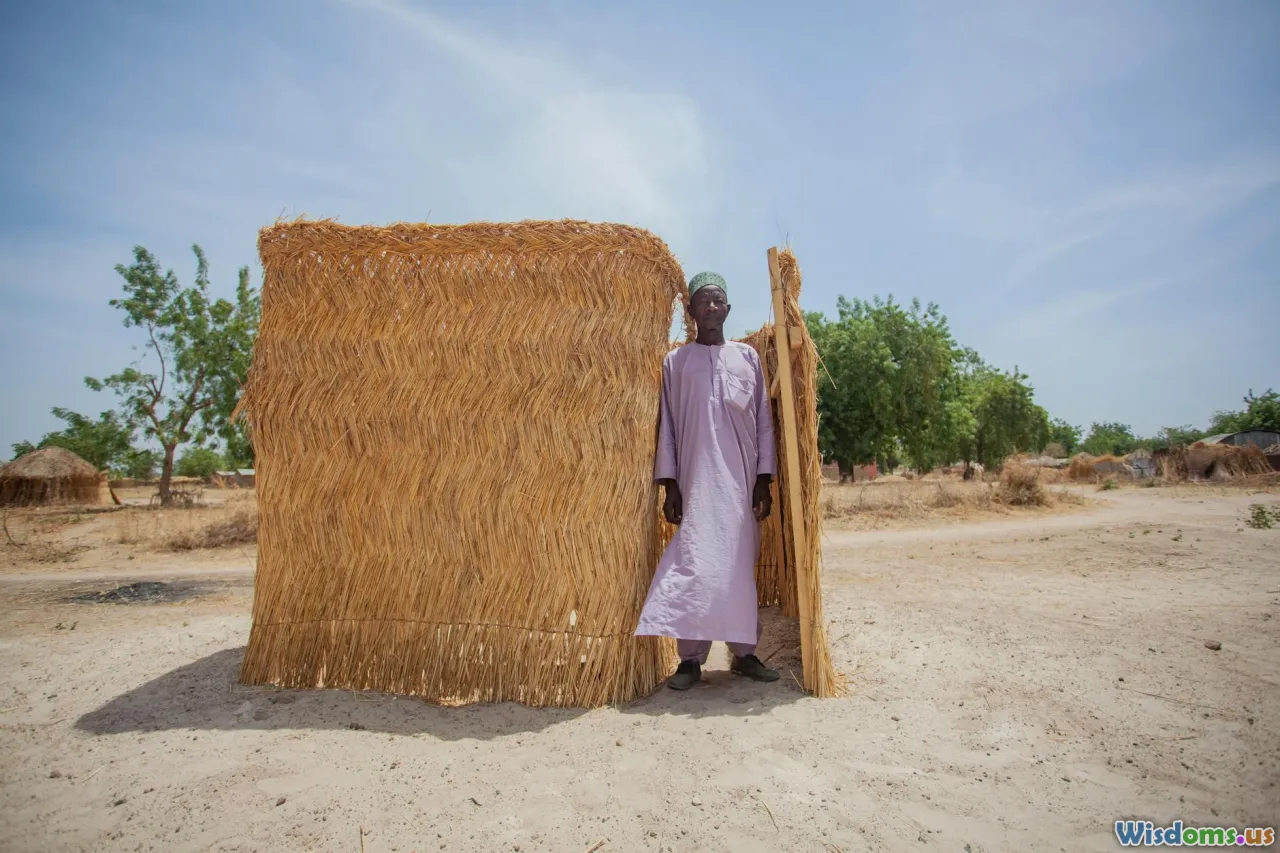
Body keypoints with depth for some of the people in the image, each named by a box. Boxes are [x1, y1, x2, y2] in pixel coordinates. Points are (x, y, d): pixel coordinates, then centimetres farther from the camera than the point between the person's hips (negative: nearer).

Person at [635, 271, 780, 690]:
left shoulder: (748, 357, 11)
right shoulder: (675, 361, 7)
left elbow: (763, 421, 10)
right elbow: (667, 426, 4)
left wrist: (764, 479, 3)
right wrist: (669, 484, -3)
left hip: (741, 481, 2)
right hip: (697, 481, -2)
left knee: (741, 563, 6)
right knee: (694, 562, -8)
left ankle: (744, 652, 16)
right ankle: (691, 658, 0)